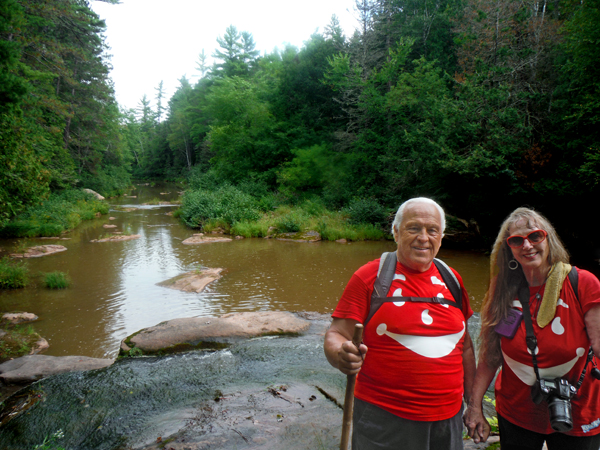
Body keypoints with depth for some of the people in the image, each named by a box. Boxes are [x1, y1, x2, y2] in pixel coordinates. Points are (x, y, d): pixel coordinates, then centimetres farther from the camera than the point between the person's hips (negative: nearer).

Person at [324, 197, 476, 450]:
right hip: (384, 419, -4)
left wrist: (473, 402, 17)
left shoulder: (451, 280, 8)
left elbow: (464, 345, 16)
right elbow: (335, 336, -10)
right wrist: (341, 355, -32)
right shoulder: (369, 277, -8)